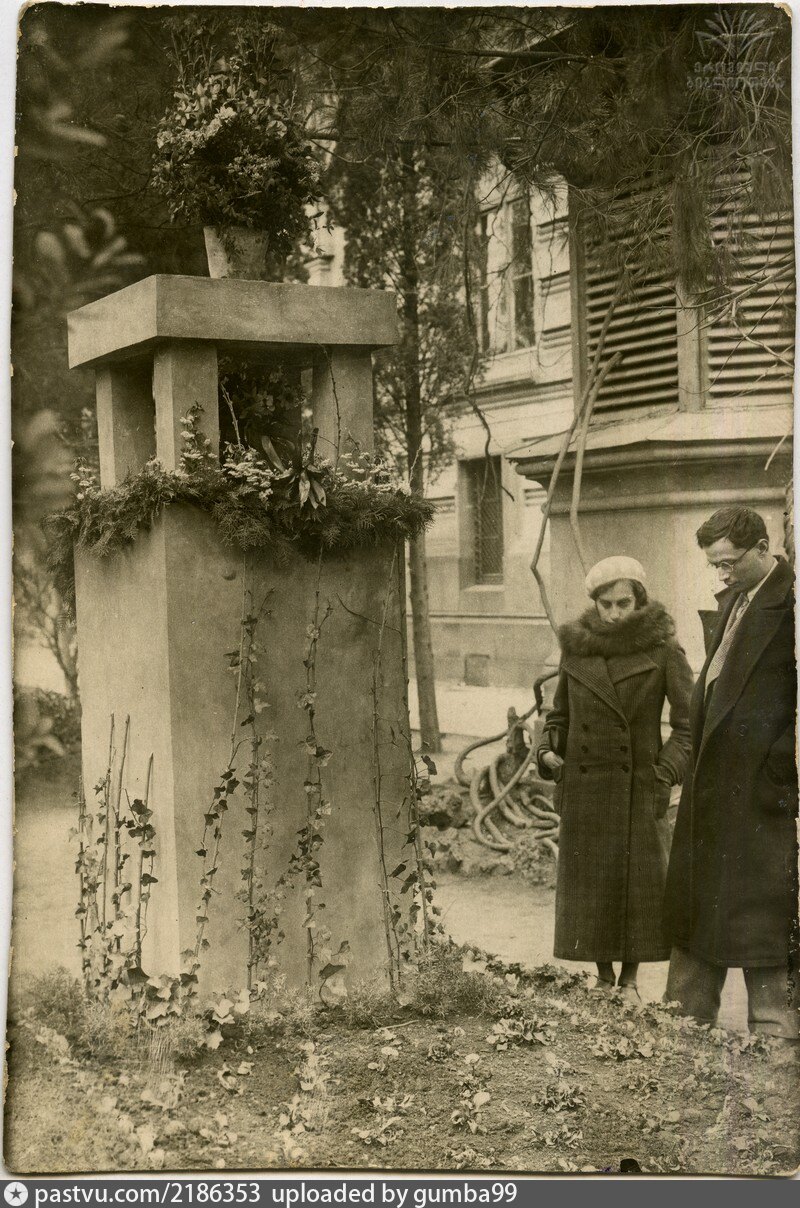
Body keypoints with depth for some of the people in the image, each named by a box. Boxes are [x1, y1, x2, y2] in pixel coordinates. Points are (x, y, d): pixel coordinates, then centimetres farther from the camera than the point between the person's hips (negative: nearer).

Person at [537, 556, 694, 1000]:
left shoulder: (663, 650, -4)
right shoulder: (575, 647, 4)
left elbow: (688, 721, -2)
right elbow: (559, 715, 15)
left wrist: (666, 772, -12)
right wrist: (549, 752, -1)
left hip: (639, 788, -2)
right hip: (585, 787, 2)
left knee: (639, 880, 2)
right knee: (589, 882, 7)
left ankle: (629, 979, 18)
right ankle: (603, 976, 22)